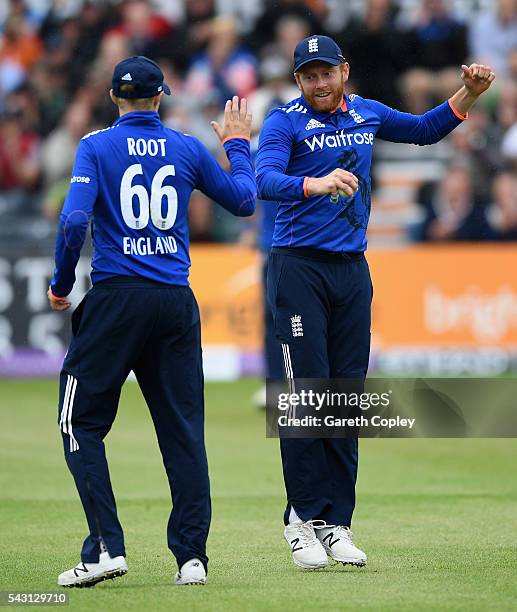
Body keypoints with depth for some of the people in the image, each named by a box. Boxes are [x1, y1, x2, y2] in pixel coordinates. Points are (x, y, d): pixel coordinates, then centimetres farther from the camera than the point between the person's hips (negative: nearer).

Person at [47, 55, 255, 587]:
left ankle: (106, 546, -9)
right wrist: (237, 145, 36)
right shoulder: (188, 149, 8)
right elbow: (243, 200, 20)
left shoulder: (97, 146, -1)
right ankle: (192, 556, 6)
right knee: (183, 428, 8)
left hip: (115, 300, -3)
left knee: (82, 422, 4)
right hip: (177, 303, 3)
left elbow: (74, 220, -13)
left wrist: (61, 285, 0)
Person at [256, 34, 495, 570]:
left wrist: (468, 95, 11)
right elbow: (264, 181, -23)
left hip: (352, 270, 5)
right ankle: (302, 516, -2)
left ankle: (335, 524, 7)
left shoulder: (367, 114, 12)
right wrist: (316, 185, -41)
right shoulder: (286, 121, -6)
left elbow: (425, 130, 28)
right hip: (299, 268, -5)